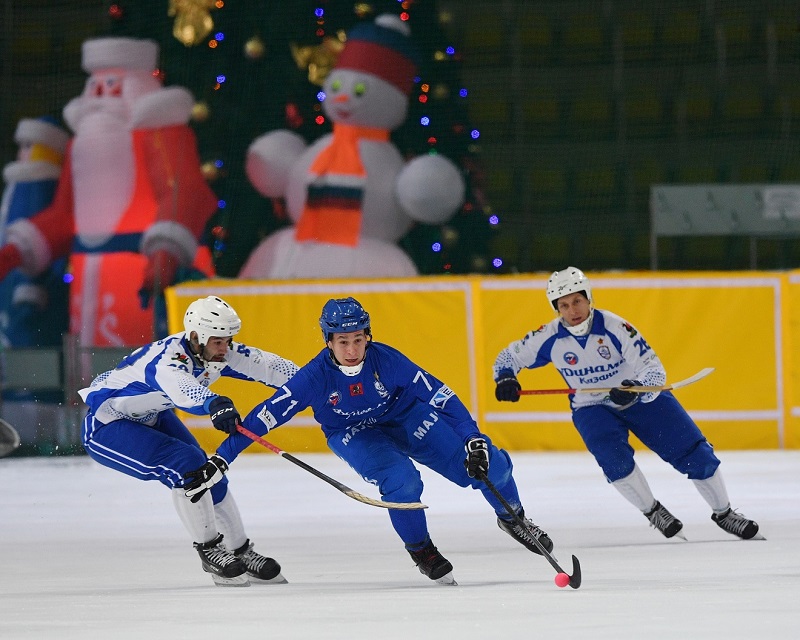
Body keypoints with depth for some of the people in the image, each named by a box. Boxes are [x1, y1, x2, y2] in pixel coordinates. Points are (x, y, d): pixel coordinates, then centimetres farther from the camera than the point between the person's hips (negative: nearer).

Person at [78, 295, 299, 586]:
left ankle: (241, 552, 20)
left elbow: (269, 365, -5)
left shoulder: (217, 352, -11)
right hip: (107, 424, -9)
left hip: (152, 417, 9)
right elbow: (182, 388, -58)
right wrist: (214, 404, -76)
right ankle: (209, 551, -11)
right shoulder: (166, 358, -36)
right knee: (185, 465, -24)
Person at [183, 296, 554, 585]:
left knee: (489, 466, -11)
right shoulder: (315, 377, -29)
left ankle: (513, 519, 22)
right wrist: (219, 462, -33)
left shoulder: (385, 360, -29)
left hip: (405, 418, 1)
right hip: (354, 434, -1)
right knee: (401, 481, -31)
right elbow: (265, 417, -28)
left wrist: (472, 440, -33)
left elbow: (439, 395, -26)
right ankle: (422, 552, -3)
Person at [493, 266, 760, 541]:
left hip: (642, 397, -1)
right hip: (592, 408, 1)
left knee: (695, 454, -5)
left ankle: (724, 514, 16)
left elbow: (654, 371, -28)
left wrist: (636, 389, -49)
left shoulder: (614, 327, -26)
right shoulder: (550, 338, -17)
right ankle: (653, 512, -5)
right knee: (615, 458, -28)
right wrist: (505, 379, -23)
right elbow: (508, 356, -2)